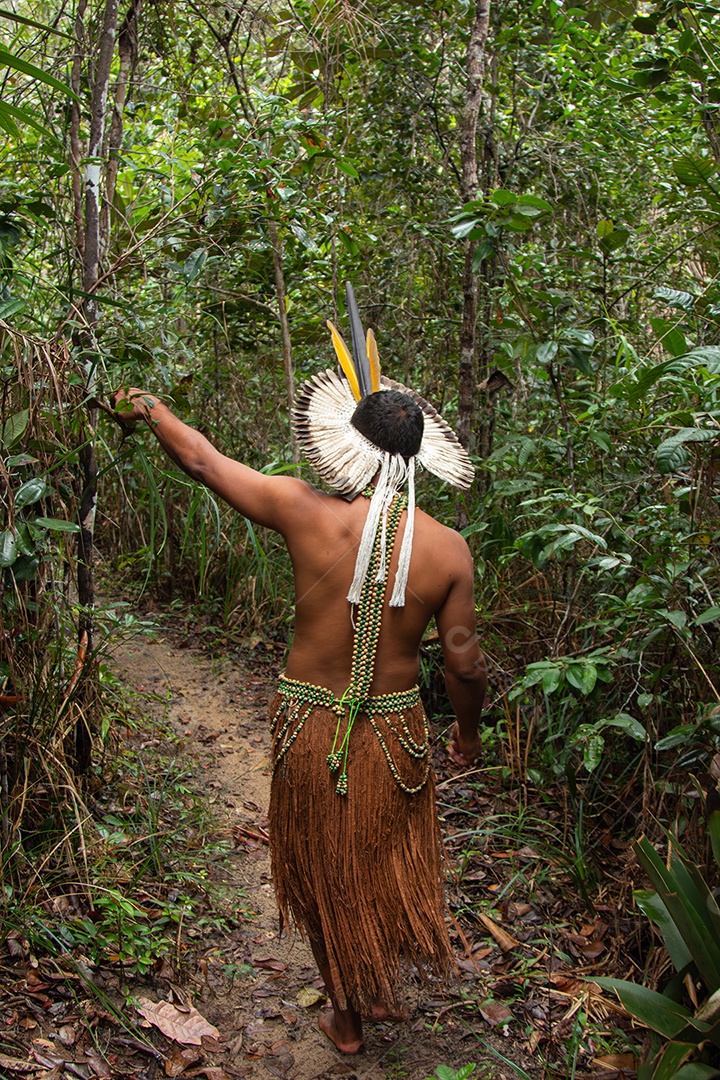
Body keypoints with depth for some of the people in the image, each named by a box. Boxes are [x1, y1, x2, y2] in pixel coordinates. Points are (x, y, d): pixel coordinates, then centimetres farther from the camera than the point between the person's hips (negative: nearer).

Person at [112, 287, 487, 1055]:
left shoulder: (304, 513, -17)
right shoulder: (447, 548, -12)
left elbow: (203, 460, -5)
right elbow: (464, 665, -6)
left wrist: (149, 410, 13)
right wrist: (468, 731, 13)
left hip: (309, 723, -1)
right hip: (395, 729, 1)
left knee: (326, 874, 19)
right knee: (388, 861, 26)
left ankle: (347, 1018, 37)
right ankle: (384, 985, 45)